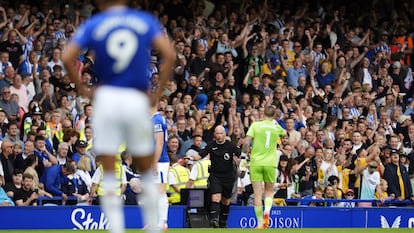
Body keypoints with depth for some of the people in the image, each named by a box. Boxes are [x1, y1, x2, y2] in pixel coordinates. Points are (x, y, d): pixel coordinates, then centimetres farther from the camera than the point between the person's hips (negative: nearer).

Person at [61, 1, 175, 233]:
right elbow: (169, 55, -5)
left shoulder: (93, 25, 5)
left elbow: (67, 58, -7)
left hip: (107, 98, -1)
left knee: (109, 176, 2)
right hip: (137, 99, 1)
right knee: (147, 172, 14)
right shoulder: (146, 21, 7)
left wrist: (82, 89, 5)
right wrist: (159, 92, 3)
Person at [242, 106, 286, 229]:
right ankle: (267, 211, -14)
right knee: (269, 191, 15)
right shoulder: (277, 128, 5)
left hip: (256, 162, -1)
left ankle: (260, 222, 0)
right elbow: (284, 134, 29)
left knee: (257, 194, 2)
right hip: (270, 163, 1)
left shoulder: (255, 125, -2)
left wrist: (245, 151, 5)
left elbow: (246, 142, -10)